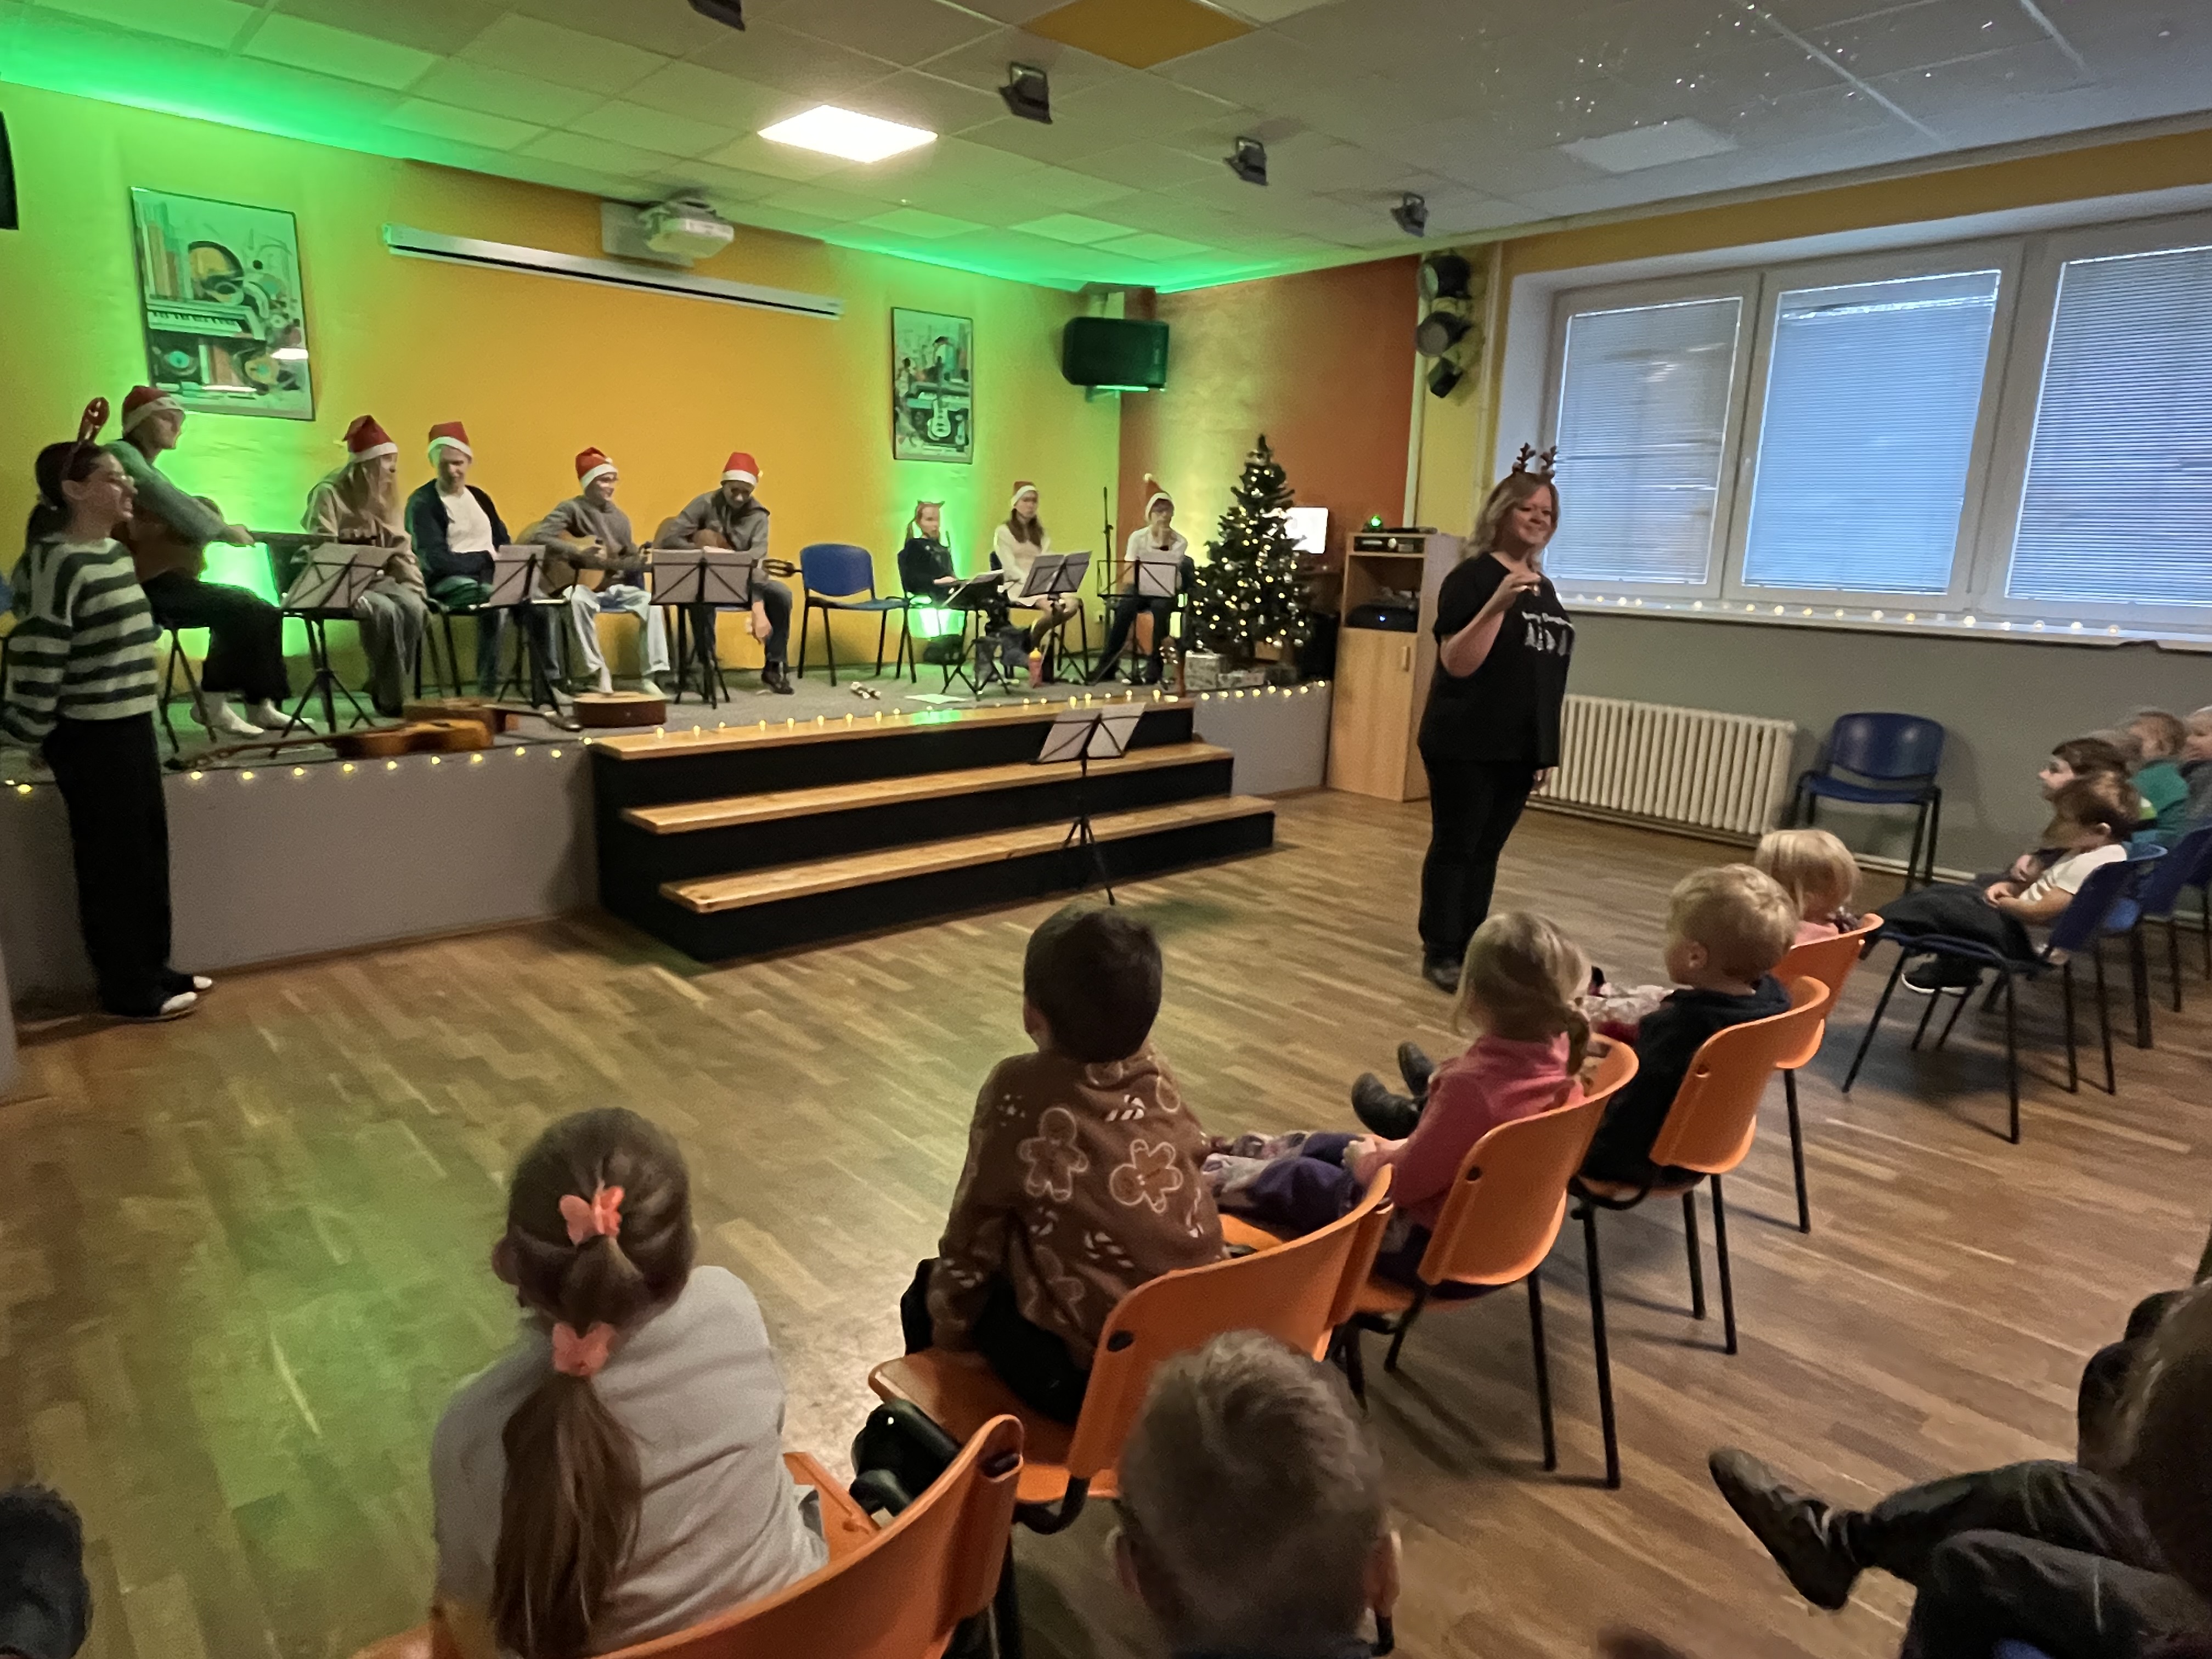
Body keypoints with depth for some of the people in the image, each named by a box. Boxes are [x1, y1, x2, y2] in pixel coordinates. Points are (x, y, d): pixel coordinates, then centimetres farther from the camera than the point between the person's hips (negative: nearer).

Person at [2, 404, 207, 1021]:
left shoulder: (113, 550, 10)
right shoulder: (57, 563, -17)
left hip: (130, 723, 9)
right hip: (89, 735, -9)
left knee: (150, 853, 15)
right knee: (113, 861, 1)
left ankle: (153, 969, 28)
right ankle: (128, 990, 13)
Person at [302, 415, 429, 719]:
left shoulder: (385, 497, 14)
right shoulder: (329, 493, -8)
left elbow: (402, 551, 12)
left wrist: (417, 591, -2)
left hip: (377, 579, 6)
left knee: (413, 608, -27)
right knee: (385, 611, -34)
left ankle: (385, 691, -18)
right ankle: (391, 699, -24)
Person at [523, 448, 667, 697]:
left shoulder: (620, 518, 11)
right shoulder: (572, 509, -5)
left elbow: (629, 560, 13)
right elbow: (538, 537, -19)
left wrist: (641, 561, -11)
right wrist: (578, 553, -26)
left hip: (613, 585, 4)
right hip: (581, 585, -4)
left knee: (651, 602, -25)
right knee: (578, 601, -40)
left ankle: (650, 674, -22)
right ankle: (597, 670, -26)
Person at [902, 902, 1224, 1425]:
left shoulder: (1017, 1093, -17)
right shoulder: (1157, 1074, -5)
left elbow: (975, 1228, -6)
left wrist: (947, 1320, 9)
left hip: (1086, 1375, -5)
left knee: (929, 1290, 15)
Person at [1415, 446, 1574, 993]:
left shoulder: (1543, 587, 13)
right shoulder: (1472, 576, -9)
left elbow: (1545, 672, 18)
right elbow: (1457, 664, -17)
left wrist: (1546, 746, 16)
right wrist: (1497, 605, -28)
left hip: (1519, 746, 7)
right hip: (1466, 745, -7)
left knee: (1487, 851, 12)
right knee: (1454, 848, 0)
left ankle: (1470, 950, 21)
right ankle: (1439, 955, 9)